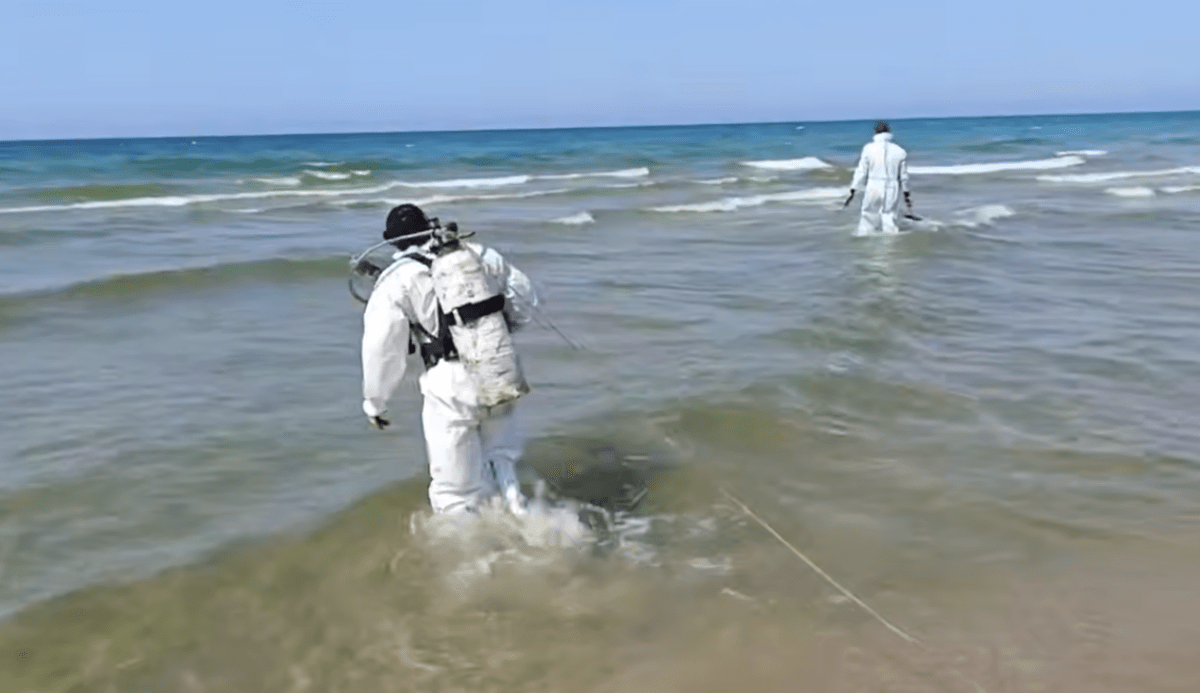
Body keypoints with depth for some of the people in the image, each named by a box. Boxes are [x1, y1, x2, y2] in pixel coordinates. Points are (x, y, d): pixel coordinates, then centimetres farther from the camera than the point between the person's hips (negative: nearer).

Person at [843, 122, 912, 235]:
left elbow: (861, 172, -4)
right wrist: (906, 194, 19)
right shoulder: (900, 152, 3)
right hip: (892, 192, 1)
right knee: (889, 222, 3)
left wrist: (852, 192, 1)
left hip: (872, 191, -1)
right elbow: (904, 176, 8)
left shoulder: (869, 148, -3)